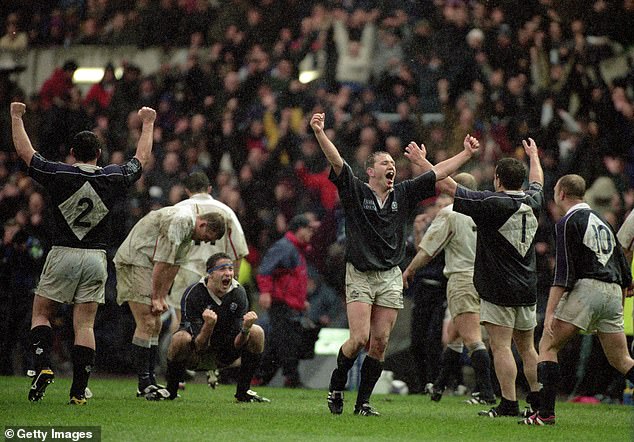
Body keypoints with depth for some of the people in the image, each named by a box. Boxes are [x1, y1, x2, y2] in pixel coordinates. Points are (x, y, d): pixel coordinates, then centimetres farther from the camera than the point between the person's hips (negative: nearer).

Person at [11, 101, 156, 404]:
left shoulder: (58, 175, -6)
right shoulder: (113, 178, 0)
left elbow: (24, 151, 8)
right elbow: (142, 158, 19)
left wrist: (16, 116, 22)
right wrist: (148, 123, 33)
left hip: (63, 254, -2)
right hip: (96, 258, 2)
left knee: (41, 314, 11)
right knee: (85, 325, 2)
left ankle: (42, 366, -12)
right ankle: (79, 391, -4)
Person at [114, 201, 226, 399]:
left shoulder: (190, 231, 11)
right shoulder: (180, 221, -21)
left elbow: (174, 265, 14)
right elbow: (162, 262, -20)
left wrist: (162, 297, 9)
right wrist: (156, 298, -14)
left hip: (145, 264, 10)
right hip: (133, 261, -10)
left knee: (155, 325, 9)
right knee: (147, 323, -14)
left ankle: (150, 381, 11)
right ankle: (144, 384, -13)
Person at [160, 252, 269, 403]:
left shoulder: (238, 293, -14)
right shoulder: (192, 294, -25)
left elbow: (236, 344, -16)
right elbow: (199, 346, -28)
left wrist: (246, 328, -37)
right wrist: (208, 325, -48)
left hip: (224, 354, 4)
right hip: (196, 356, -4)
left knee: (257, 332, -17)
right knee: (180, 338, -36)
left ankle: (243, 391, -5)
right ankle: (170, 391, -12)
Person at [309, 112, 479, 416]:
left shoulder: (403, 195, 10)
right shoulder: (355, 191, -1)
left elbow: (438, 174, 9)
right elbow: (336, 161, -15)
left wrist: (466, 153, 3)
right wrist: (319, 133, -30)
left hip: (390, 277, 4)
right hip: (359, 276, -4)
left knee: (380, 342, 0)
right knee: (359, 338, -13)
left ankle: (363, 401, 9)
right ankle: (336, 386, 11)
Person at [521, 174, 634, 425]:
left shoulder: (568, 223, -1)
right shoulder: (602, 221, 23)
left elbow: (563, 273, -11)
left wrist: (550, 312, -15)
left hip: (585, 288, -7)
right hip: (613, 292, 7)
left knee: (548, 346, 0)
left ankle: (546, 413, -10)